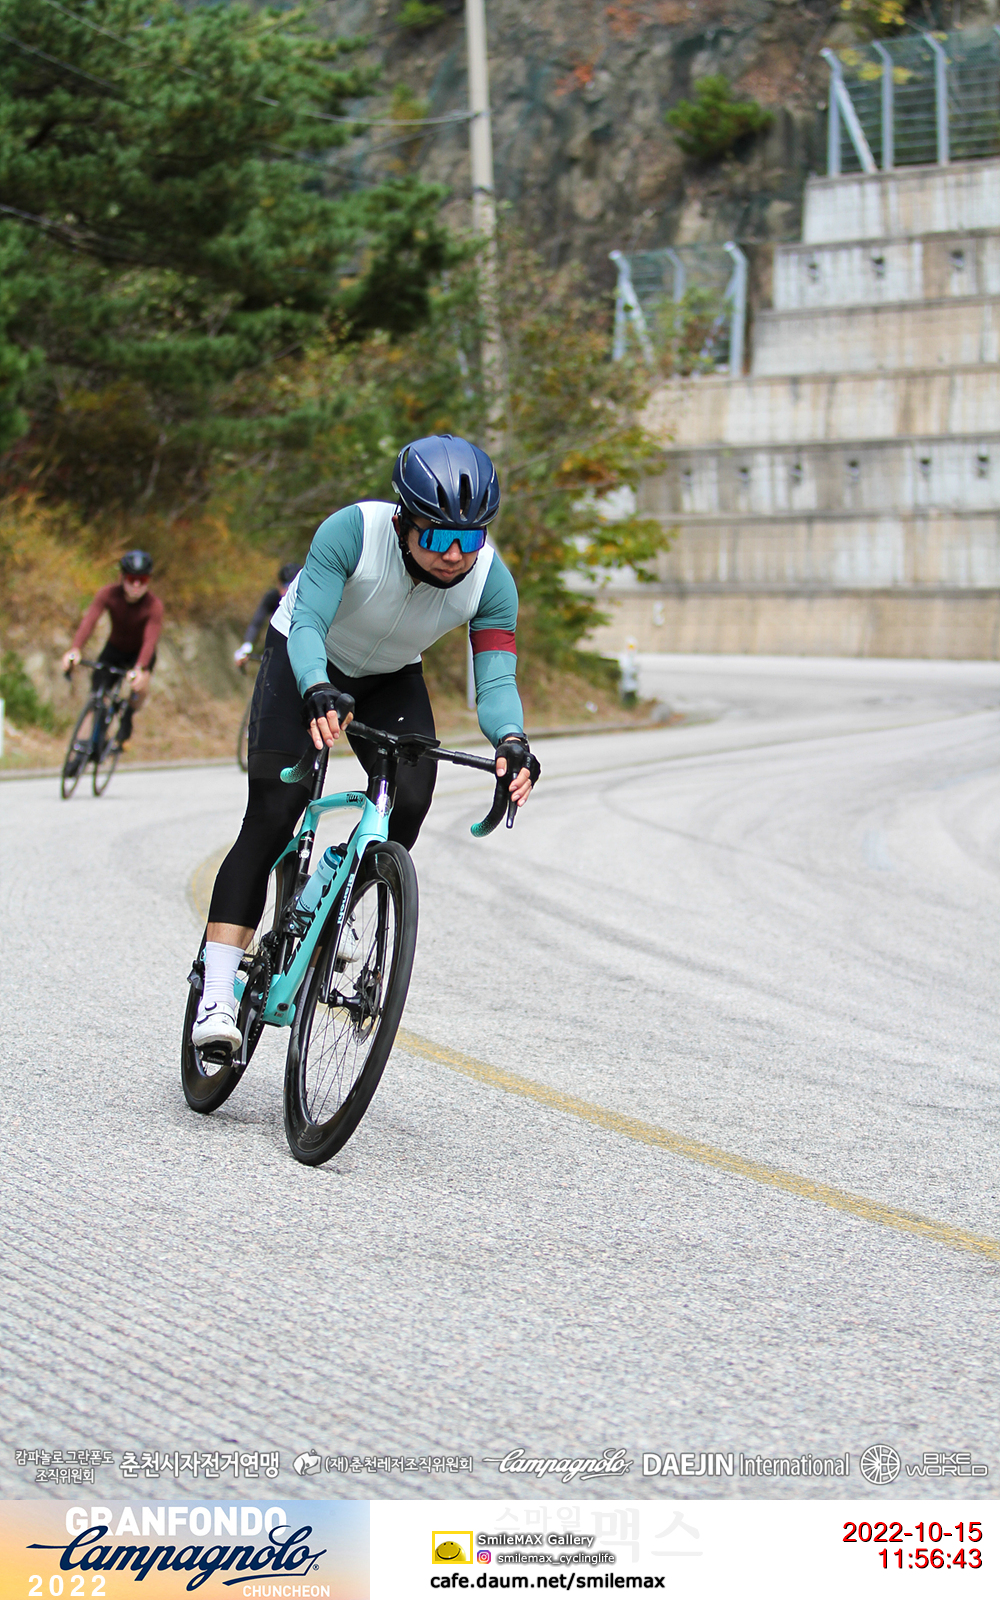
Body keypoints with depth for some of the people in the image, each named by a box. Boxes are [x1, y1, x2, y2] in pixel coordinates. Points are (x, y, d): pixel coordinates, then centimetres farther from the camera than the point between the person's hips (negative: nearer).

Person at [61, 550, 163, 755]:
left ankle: (128, 718, 3)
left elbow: (150, 640, -40)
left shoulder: (154, 605, -28)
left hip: (140, 652, -2)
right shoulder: (109, 594, -24)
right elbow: (89, 620, -38)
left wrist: (140, 668, -58)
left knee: (140, 686, -29)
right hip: (114, 648, 2)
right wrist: (75, 649, -56)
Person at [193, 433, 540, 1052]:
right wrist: (318, 694, -58)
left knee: (410, 798, -21)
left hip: (390, 679, 3)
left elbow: (496, 681, -30)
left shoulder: (491, 580, -26)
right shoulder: (353, 531, -35)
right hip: (306, 662, -3)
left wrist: (511, 741, -51)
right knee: (271, 820, -16)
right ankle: (218, 998, -19)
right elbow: (306, 626, -39)